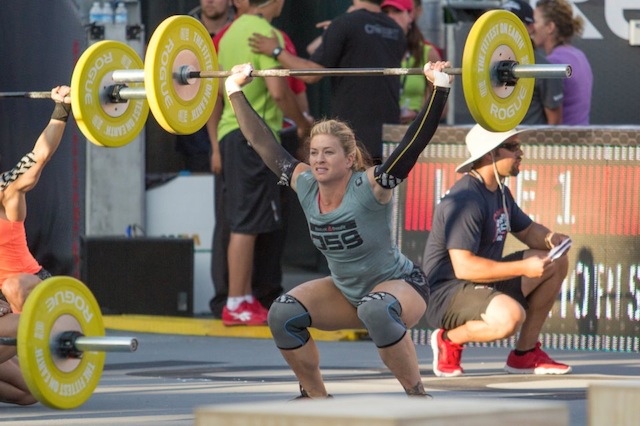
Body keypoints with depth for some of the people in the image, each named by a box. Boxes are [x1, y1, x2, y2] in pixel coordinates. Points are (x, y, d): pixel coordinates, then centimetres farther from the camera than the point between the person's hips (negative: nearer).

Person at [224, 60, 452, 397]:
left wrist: (440, 88, -40)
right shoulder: (305, 186, -9)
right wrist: (235, 91, 1)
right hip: (345, 292, 6)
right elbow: (262, 141, -2)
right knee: (283, 315, -16)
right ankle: (315, 397, 2)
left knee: (376, 311, -39)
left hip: (399, 284, -6)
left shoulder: (371, 187, -23)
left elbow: (418, 138, -32)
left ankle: (417, 396, -23)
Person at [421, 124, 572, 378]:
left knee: (557, 263, 11)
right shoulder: (466, 200, -22)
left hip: (484, 285, 10)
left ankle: (525, 353, 13)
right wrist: (523, 268, -29)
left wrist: (550, 238, -1)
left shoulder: (501, 193, 10)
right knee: (509, 316, -37)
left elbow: (528, 231, 24)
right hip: (445, 295, -10)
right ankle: (449, 339, -7)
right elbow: (463, 266, -29)